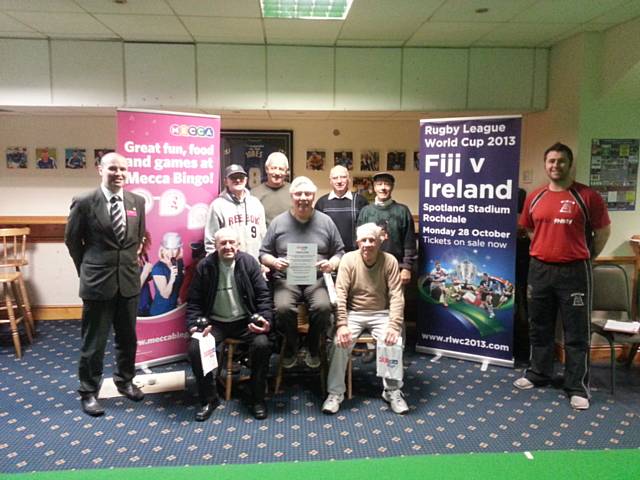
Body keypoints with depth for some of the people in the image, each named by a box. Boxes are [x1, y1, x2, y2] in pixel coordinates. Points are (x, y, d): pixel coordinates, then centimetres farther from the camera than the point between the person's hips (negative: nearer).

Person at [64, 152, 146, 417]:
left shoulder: (137, 201, 2)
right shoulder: (84, 203, -9)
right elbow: (72, 240, 3)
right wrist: (87, 269, 9)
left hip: (129, 281, 4)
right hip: (97, 282, -3)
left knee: (128, 337, 16)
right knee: (94, 342, 7)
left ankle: (124, 381, 37)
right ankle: (89, 392, 25)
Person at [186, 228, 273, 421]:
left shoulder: (249, 262, -4)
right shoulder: (205, 266, -3)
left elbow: (263, 295, 0)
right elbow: (194, 301, 4)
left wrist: (265, 319, -15)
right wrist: (195, 324, -12)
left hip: (245, 320, -1)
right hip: (215, 322, 1)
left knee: (262, 344, -28)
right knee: (194, 348, -24)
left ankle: (258, 398, -5)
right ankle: (209, 399, 0)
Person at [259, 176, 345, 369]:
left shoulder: (326, 222, 9)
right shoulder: (278, 222, 8)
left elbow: (339, 252, 13)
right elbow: (263, 254, 11)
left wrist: (332, 264, -9)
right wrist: (274, 262, -11)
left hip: (317, 280, 0)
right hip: (286, 280, 0)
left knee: (323, 307, -30)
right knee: (283, 307, -31)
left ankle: (314, 349, 0)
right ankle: (291, 348, 0)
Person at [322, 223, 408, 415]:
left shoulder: (389, 261, -7)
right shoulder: (348, 259, -8)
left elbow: (396, 296, -11)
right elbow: (340, 294, -13)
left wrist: (394, 325, -24)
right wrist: (342, 324, -25)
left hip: (381, 314, 0)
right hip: (353, 313, 0)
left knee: (394, 342, -25)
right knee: (340, 342, -26)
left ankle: (393, 391, -2)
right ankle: (335, 392, -7)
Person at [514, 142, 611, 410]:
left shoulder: (587, 196, -7)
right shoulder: (534, 197, 4)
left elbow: (603, 231, 2)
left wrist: (585, 257, 5)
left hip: (574, 272, -4)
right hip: (539, 270, 4)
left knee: (577, 333, 4)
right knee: (539, 327, 15)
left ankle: (577, 387, 15)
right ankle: (538, 374, 31)